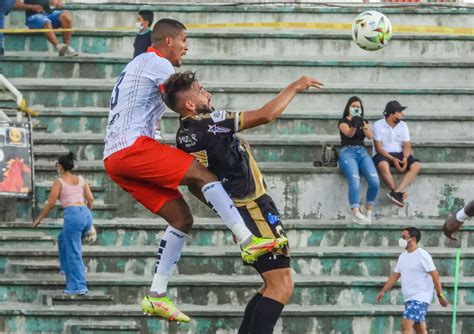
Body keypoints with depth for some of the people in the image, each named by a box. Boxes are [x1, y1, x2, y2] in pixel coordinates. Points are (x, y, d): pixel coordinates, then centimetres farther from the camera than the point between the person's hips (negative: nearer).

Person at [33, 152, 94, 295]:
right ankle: (67, 267, 28)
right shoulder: (81, 179, 16)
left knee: (73, 252, -1)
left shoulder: (59, 182, 2)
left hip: (72, 215, -6)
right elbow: (90, 199, 12)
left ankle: (78, 286, -3)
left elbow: (50, 204, 0)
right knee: (63, 238, 31)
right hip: (86, 215, 6)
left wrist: (39, 219, 12)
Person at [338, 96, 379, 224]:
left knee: (375, 181, -20)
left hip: (362, 151, 4)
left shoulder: (364, 122, 21)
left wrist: (364, 126, -24)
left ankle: (369, 212, -7)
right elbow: (349, 133, -14)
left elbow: (370, 136, -1)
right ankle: (356, 214, -39)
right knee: (355, 181, -30)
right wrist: (354, 125, -38)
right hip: (347, 151, -4)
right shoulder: (343, 121, 8)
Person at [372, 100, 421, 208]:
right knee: (383, 165, -41)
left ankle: (396, 192, -37)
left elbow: (407, 146, 5)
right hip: (383, 155, -5)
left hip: (399, 155, 5)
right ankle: (400, 193, -34)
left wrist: (405, 158, -18)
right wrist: (392, 159, -23)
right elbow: (378, 148, -10)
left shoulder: (403, 125, 8)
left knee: (416, 166, -24)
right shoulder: (378, 125, -6)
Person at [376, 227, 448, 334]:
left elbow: (435, 275, -13)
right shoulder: (403, 256, 13)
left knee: (406, 325, -20)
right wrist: (383, 291, 10)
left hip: (420, 298, -9)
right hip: (409, 299, 9)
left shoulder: (422, 255, -11)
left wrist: (440, 295, -15)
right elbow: (395, 275, 18)